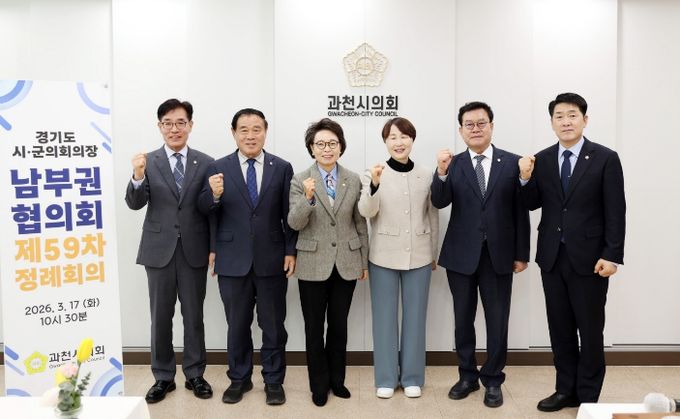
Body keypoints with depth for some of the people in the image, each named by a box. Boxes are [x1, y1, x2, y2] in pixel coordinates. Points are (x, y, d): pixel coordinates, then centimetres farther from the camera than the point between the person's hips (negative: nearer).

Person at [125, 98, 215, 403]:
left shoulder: (206, 163, 0)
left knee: (194, 316, 10)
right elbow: (135, 204, -9)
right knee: (160, 317, 10)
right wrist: (138, 177, -28)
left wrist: (214, 248, -3)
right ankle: (163, 376, 25)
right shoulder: (148, 162, -1)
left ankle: (194, 374, 25)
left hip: (194, 251, 0)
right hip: (159, 250, 0)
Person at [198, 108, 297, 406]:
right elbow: (204, 210, -6)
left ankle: (273, 381, 26)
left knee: (273, 326, 10)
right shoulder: (218, 168, 0)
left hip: (271, 261, 0)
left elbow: (289, 214, 2)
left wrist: (290, 251, -3)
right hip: (233, 262, 1)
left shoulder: (282, 168, 1)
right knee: (237, 325, 14)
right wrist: (214, 194, -27)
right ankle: (239, 378, 31)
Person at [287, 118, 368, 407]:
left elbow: (361, 223, 7)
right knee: (314, 328, 9)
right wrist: (308, 198, -30)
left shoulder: (354, 180, 2)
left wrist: (365, 261, 8)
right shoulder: (300, 181, -4)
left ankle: (337, 379, 30)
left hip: (346, 264, 2)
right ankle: (319, 384, 25)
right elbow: (294, 223, -12)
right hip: (313, 265, -1)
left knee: (339, 325, 13)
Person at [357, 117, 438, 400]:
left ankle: (412, 377, 23)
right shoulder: (374, 173, -4)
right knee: (384, 317, 7)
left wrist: (434, 254, 12)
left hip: (418, 257, 2)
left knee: (414, 316, 9)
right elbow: (366, 212, -15)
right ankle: (386, 378, 19)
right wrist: (374, 184, -32)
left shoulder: (426, 175, 3)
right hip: (384, 257, -2)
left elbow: (433, 217, 10)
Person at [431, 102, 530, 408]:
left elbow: (520, 211, 1)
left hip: (499, 254, -1)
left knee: (497, 321, 7)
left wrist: (522, 253, -1)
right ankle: (467, 376, 29)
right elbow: (440, 202, -13)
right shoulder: (452, 164, 1)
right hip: (461, 255, 1)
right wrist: (441, 172, -29)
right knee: (463, 319, 12)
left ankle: (493, 380, 24)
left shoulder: (512, 162, 0)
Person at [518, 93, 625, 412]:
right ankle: (566, 390, 26)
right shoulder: (541, 159, 5)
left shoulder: (606, 159, -5)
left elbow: (616, 212, -7)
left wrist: (612, 255, -13)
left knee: (590, 331, 7)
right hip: (552, 257, 4)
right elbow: (533, 205, 6)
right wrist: (526, 179, -12)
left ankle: (588, 397, 21)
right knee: (560, 328, 12)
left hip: (589, 258, -4)